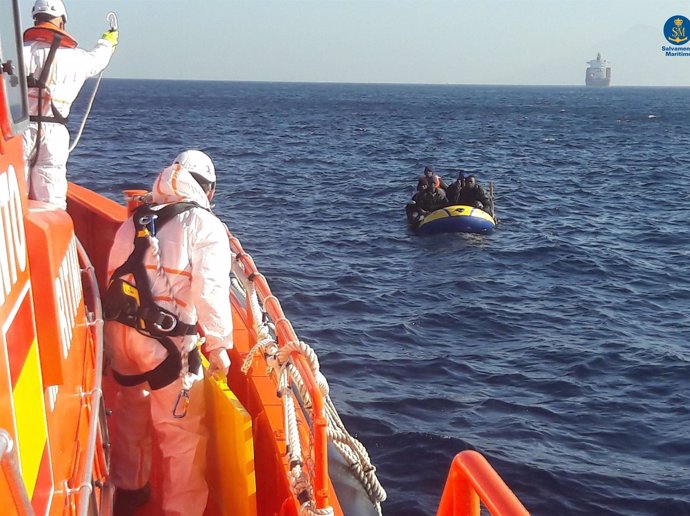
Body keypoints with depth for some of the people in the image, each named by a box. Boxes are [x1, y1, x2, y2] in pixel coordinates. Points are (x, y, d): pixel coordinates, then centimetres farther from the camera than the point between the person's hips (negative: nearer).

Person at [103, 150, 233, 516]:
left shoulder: (134, 220, 14)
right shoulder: (205, 226, -4)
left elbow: (115, 277, 14)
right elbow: (211, 291, -14)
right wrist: (218, 345, -10)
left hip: (118, 331, 7)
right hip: (166, 341, -7)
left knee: (131, 414, 26)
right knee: (183, 432, 6)